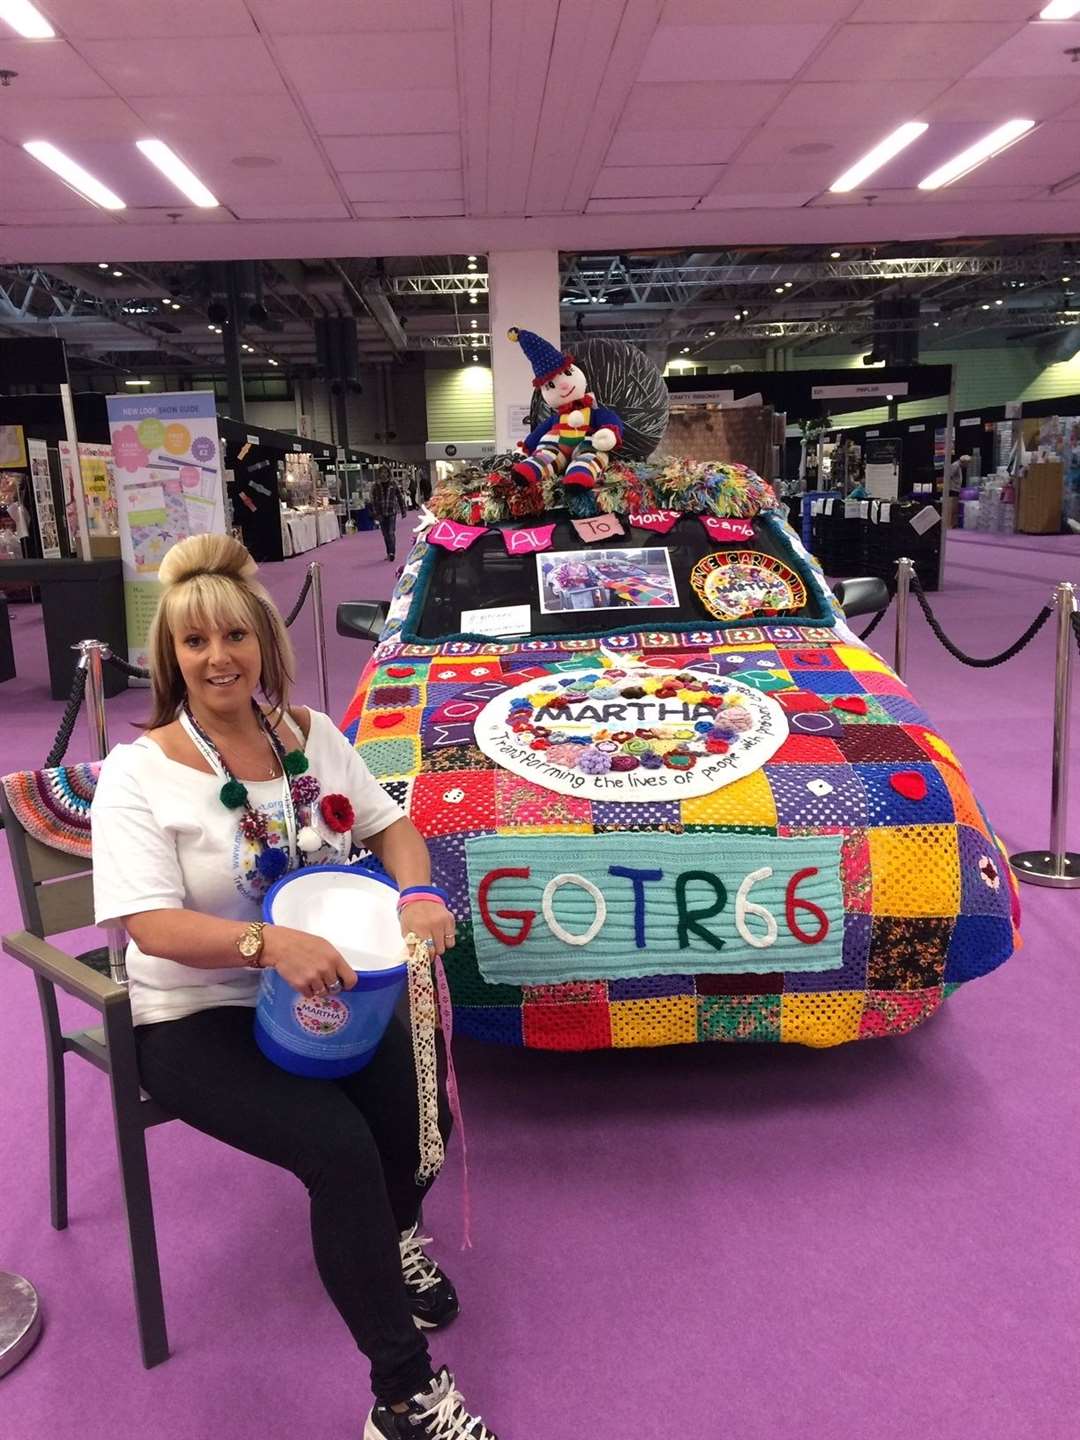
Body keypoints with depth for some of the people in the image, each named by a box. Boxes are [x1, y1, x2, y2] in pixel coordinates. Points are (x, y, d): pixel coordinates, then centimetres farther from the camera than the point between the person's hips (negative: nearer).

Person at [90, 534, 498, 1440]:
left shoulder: (311, 735, 1)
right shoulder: (140, 772, -14)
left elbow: (389, 823, 7)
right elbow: (153, 926, -22)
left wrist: (418, 894, -15)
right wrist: (268, 943, -40)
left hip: (321, 990, 5)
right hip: (196, 1017, -4)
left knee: (423, 1115, -14)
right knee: (342, 1148, -24)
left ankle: (391, 1237, 24)